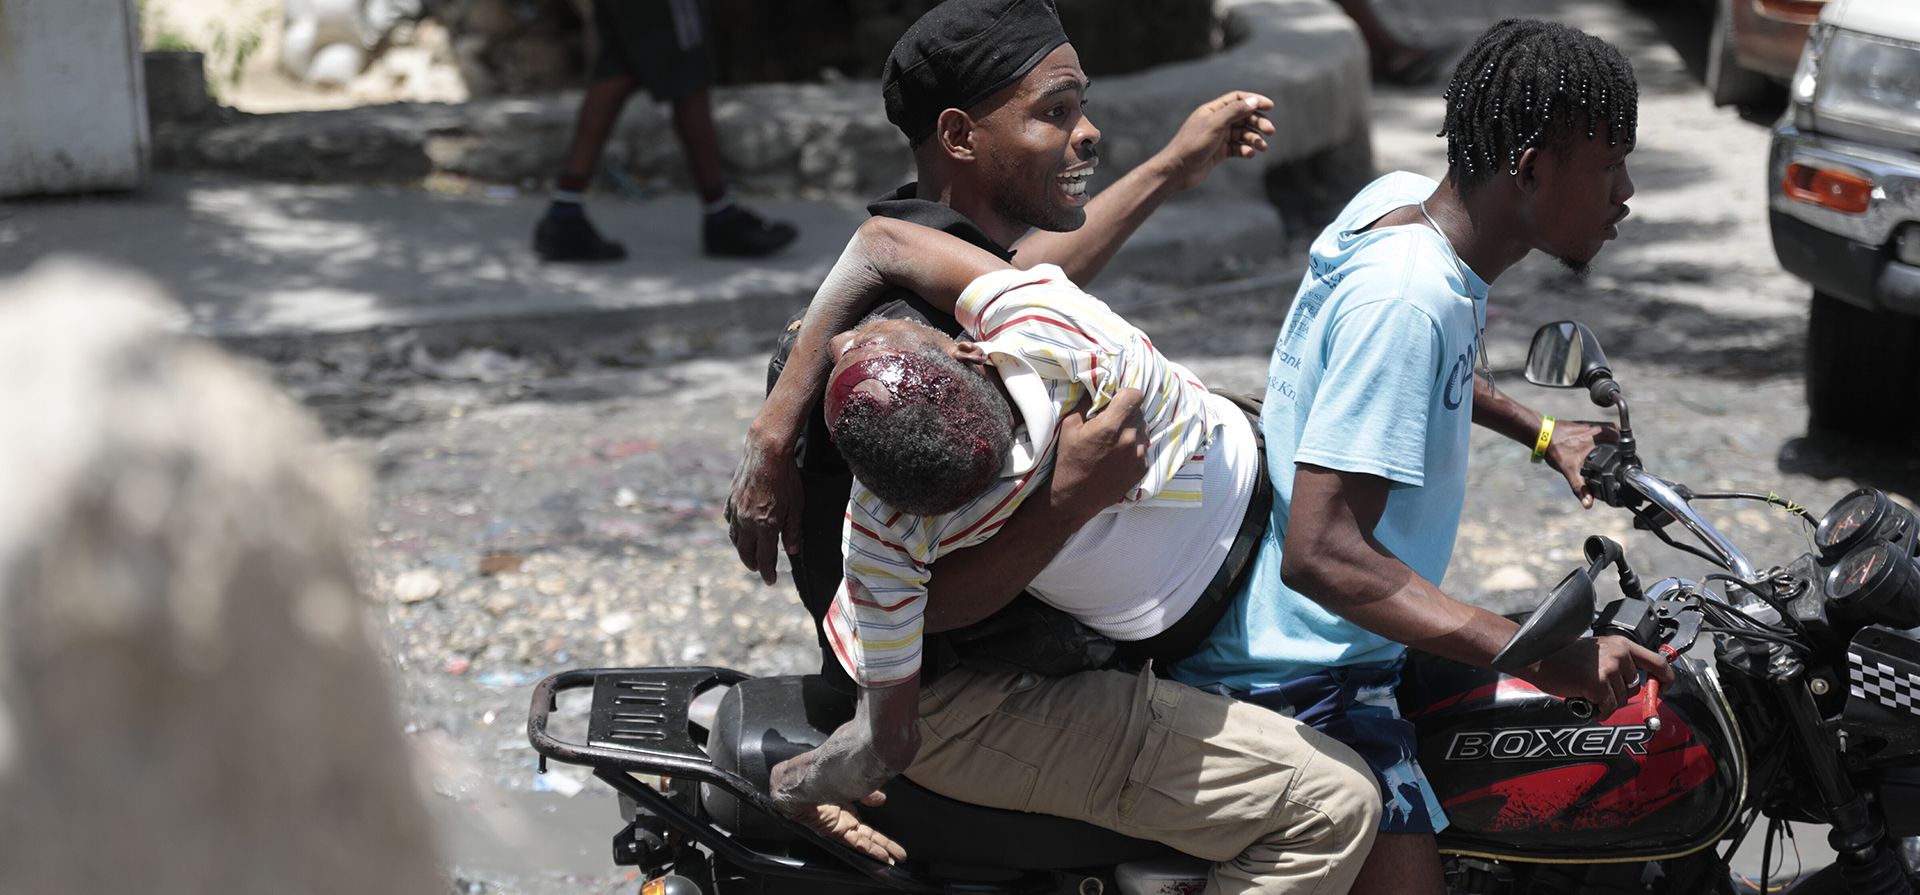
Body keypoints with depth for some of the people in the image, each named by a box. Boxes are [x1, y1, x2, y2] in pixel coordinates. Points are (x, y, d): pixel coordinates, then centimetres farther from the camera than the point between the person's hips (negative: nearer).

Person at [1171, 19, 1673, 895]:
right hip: (1297, 681, -10)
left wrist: (1539, 434, 23)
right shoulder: (1406, 296, -25)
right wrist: (1544, 658, -33)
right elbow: (1320, 552, -31)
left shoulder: (1403, 201, 3)